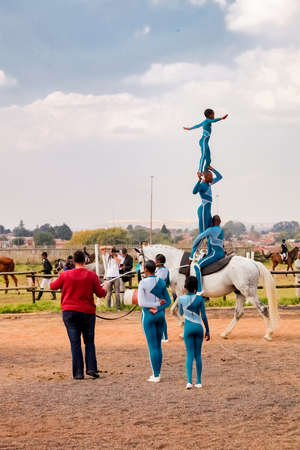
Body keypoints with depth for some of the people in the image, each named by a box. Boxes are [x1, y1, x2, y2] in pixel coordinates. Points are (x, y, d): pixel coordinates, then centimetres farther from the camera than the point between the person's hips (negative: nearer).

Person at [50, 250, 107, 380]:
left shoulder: (65, 275, -4)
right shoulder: (92, 275, -5)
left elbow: (53, 286, 12)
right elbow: (100, 293, 1)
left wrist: (52, 282, 34)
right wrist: (105, 290, 23)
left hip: (70, 312, 0)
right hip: (88, 312, 0)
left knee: (75, 343, 2)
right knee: (89, 341, 13)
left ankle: (78, 373, -1)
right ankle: (91, 368, 0)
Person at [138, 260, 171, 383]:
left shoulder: (143, 283, -12)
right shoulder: (162, 282, 4)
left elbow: (141, 303, -15)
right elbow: (168, 301, 5)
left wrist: (157, 304, -9)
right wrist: (158, 309, -7)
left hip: (148, 316, -5)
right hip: (160, 315, 5)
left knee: (152, 346, -2)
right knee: (158, 345, 15)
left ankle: (156, 376, -2)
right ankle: (157, 372, 19)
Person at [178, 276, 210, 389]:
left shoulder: (181, 299, -3)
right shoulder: (200, 299, -6)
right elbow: (204, 316, -4)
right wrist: (207, 330, 6)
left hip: (188, 328, 0)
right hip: (199, 327, 0)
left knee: (190, 355, 2)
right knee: (198, 355, 10)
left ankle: (189, 381, -13)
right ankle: (199, 381, 11)